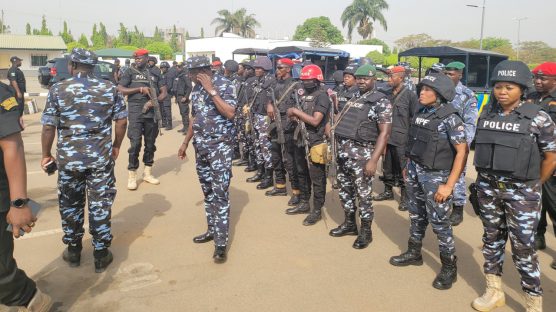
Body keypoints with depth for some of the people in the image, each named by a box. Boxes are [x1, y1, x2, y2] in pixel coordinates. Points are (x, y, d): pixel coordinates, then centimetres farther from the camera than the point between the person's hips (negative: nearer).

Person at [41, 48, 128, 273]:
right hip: (101, 157, 1)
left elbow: (48, 127, -6)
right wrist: (116, 146, 14)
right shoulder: (109, 88, -2)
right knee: (100, 206, 9)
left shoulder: (58, 90, -5)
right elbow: (122, 121, 0)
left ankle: (73, 251, 30)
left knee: (70, 205, 17)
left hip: (69, 158, 0)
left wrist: (46, 154, 7)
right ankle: (101, 255, 16)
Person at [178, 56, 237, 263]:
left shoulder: (224, 85, -10)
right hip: (200, 147, 7)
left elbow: (230, 113, -23)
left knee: (220, 194, -9)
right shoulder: (196, 88, 10)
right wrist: (185, 142, 19)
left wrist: (211, 90, -22)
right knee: (207, 191, 14)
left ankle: (221, 243, -5)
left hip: (220, 146, -7)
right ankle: (213, 229, 27)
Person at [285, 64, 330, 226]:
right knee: (302, 174, 19)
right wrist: (295, 116, -1)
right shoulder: (304, 94, 12)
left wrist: (296, 111, -17)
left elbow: (315, 121, -24)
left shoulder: (322, 96, -14)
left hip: (315, 143, -9)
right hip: (301, 141, 9)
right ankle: (304, 203, 34)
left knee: (317, 178, 2)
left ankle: (317, 210, 13)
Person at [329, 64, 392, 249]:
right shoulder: (353, 98, 14)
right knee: (345, 190, 15)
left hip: (361, 153, -7)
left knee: (363, 194, 0)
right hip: (343, 151, 7)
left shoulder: (381, 101, -7)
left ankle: (366, 231, 16)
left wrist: (373, 160, -20)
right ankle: (350, 224, 31)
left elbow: (384, 133, -14)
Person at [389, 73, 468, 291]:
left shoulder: (450, 118, -14)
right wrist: (409, 167, 17)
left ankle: (450, 268, 17)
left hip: (435, 176, -6)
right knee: (417, 216, 18)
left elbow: (462, 152, -16)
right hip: (415, 172, 7)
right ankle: (414, 253, 36)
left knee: (439, 223, 0)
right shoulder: (421, 114, 6)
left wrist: (449, 185, -19)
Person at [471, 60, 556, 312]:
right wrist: (486, 178, 11)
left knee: (523, 248, 1)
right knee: (492, 239, 14)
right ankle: (494, 292, 30)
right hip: (488, 188, 4)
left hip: (520, 192, -4)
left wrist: (532, 187, 4)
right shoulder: (486, 115, 3)